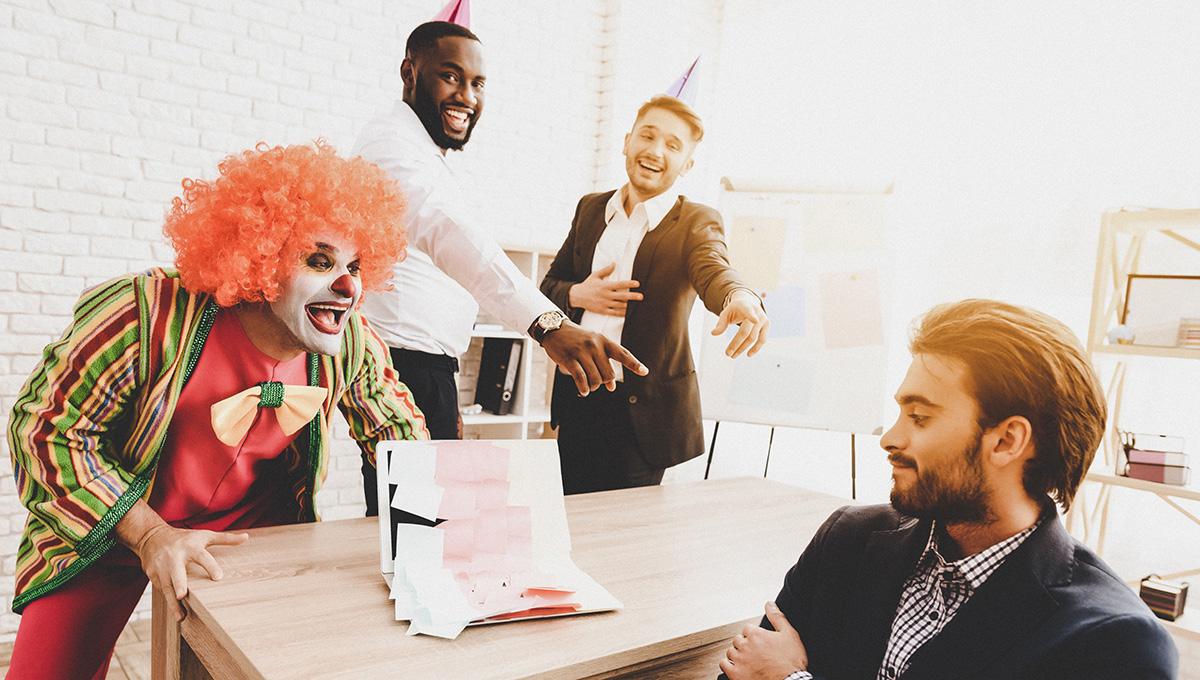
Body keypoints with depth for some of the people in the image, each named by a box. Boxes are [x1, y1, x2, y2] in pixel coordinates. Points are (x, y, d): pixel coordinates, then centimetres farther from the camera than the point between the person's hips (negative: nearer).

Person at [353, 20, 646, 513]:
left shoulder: (423, 155, 22)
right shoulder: (393, 141, -14)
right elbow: (447, 231, -34)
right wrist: (547, 323, -48)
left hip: (424, 368, 10)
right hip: (407, 366, -10)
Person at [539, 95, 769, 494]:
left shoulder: (696, 223, -5)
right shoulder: (591, 208, 9)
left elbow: (714, 270, -26)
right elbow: (549, 285, 14)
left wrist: (741, 298, -50)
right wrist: (577, 295, -10)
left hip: (642, 412, -4)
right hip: (577, 401, 4)